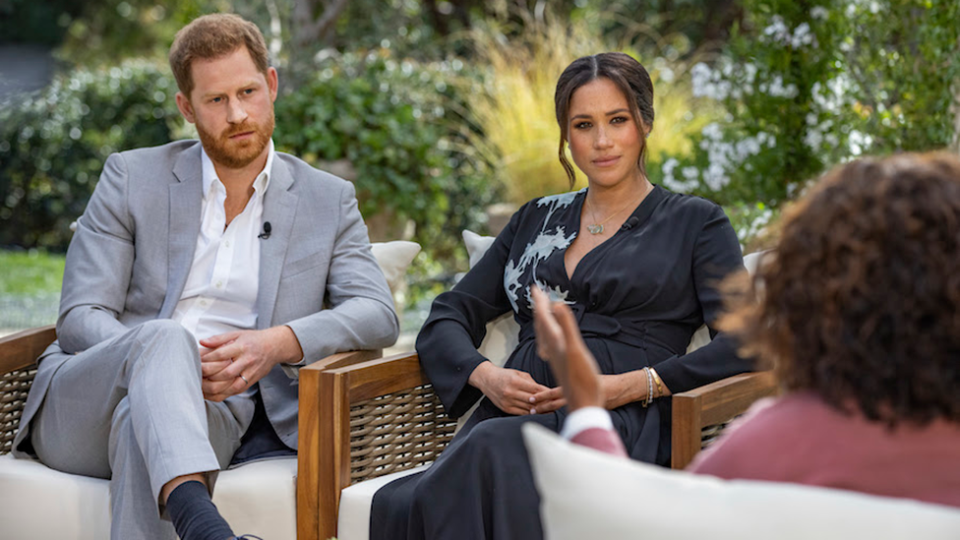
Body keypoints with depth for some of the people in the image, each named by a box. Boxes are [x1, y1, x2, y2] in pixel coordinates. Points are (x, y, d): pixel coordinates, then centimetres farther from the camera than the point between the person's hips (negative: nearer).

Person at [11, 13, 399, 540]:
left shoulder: (328, 200, 14)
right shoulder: (131, 177, 10)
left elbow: (377, 314, 2)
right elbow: (80, 318, 2)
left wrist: (280, 342, -19)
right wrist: (170, 359, -20)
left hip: (215, 413, 0)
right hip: (80, 411, 0)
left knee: (141, 419, -37)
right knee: (163, 336, -37)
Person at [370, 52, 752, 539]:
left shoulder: (695, 223, 14)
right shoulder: (536, 220, 27)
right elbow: (445, 320, 23)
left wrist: (632, 385, -12)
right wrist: (486, 375, 0)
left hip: (619, 425, -3)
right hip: (510, 415, 3)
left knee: (495, 450, -39)